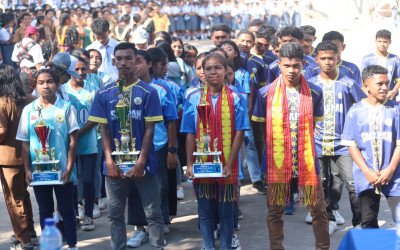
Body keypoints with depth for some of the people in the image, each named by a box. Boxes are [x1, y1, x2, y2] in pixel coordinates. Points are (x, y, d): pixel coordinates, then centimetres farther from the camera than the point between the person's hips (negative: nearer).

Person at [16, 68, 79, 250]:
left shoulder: (66, 108, -3)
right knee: (45, 210, 12)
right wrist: (27, 170, -3)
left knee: (66, 209, 6)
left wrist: (69, 169, -9)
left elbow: (73, 141, -3)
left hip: (62, 170, -2)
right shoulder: (29, 110, 2)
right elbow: (25, 143, 4)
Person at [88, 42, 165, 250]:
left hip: (142, 163, -2)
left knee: (153, 213, 2)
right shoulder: (104, 94, 3)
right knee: (115, 215, 9)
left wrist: (141, 162, -12)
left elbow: (149, 129, -5)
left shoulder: (148, 92, -3)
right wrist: (109, 160, -8)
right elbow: (104, 129, 3)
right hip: (114, 164, 2)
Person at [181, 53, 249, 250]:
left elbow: (239, 133, -5)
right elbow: (190, 134, 1)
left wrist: (230, 164, -11)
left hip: (227, 165, -1)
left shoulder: (236, 98, -3)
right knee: (205, 211, 9)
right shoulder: (194, 98, 0)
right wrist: (190, 164, -5)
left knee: (226, 211, 8)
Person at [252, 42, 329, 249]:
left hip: (306, 160, 1)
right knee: (275, 211, 10)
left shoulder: (314, 93, -2)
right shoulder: (266, 93, -5)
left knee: (318, 208, 6)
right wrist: (270, 148, 5)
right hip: (277, 161, -1)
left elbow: (316, 124, 11)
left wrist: (306, 144, 6)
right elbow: (258, 125, 5)